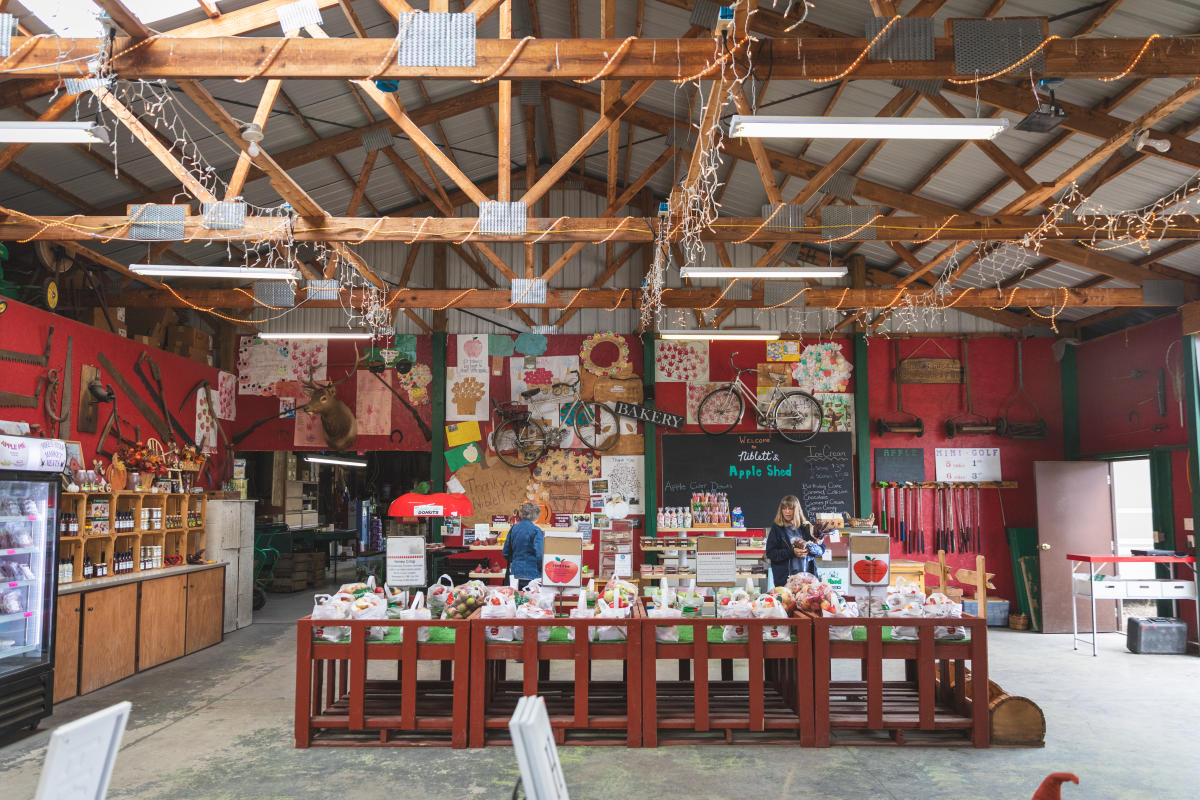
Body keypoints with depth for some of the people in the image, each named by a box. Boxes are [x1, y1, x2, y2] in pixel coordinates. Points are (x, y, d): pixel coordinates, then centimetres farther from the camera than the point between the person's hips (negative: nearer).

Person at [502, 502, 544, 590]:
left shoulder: (514, 529, 5)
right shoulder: (535, 530, -13)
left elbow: (505, 553, 11)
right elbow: (539, 554, -19)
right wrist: (542, 571, -4)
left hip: (515, 572, 6)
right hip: (531, 573, -6)